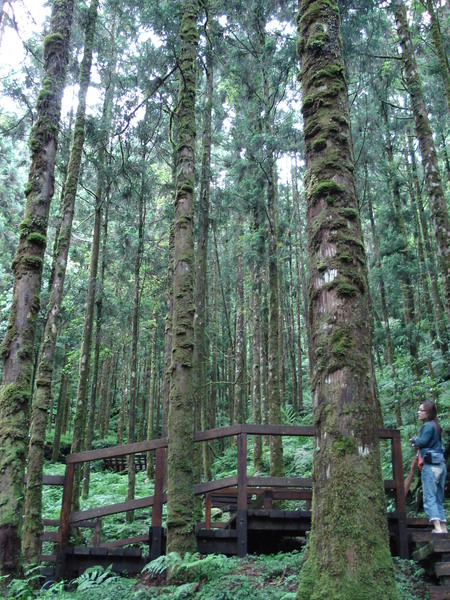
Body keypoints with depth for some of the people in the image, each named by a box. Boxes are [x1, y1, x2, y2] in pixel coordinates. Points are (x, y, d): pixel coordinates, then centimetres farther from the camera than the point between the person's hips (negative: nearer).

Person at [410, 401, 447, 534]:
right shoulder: (436, 426, 20)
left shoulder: (428, 426, -8)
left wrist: (414, 441, 1)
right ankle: (443, 527, 12)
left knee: (429, 497, -11)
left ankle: (437, 527, -20)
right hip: (441, 464, 9)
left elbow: (422, 441, -19)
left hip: (431, 465, -9)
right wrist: (417, 443, 5)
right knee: (439, 499, 13)